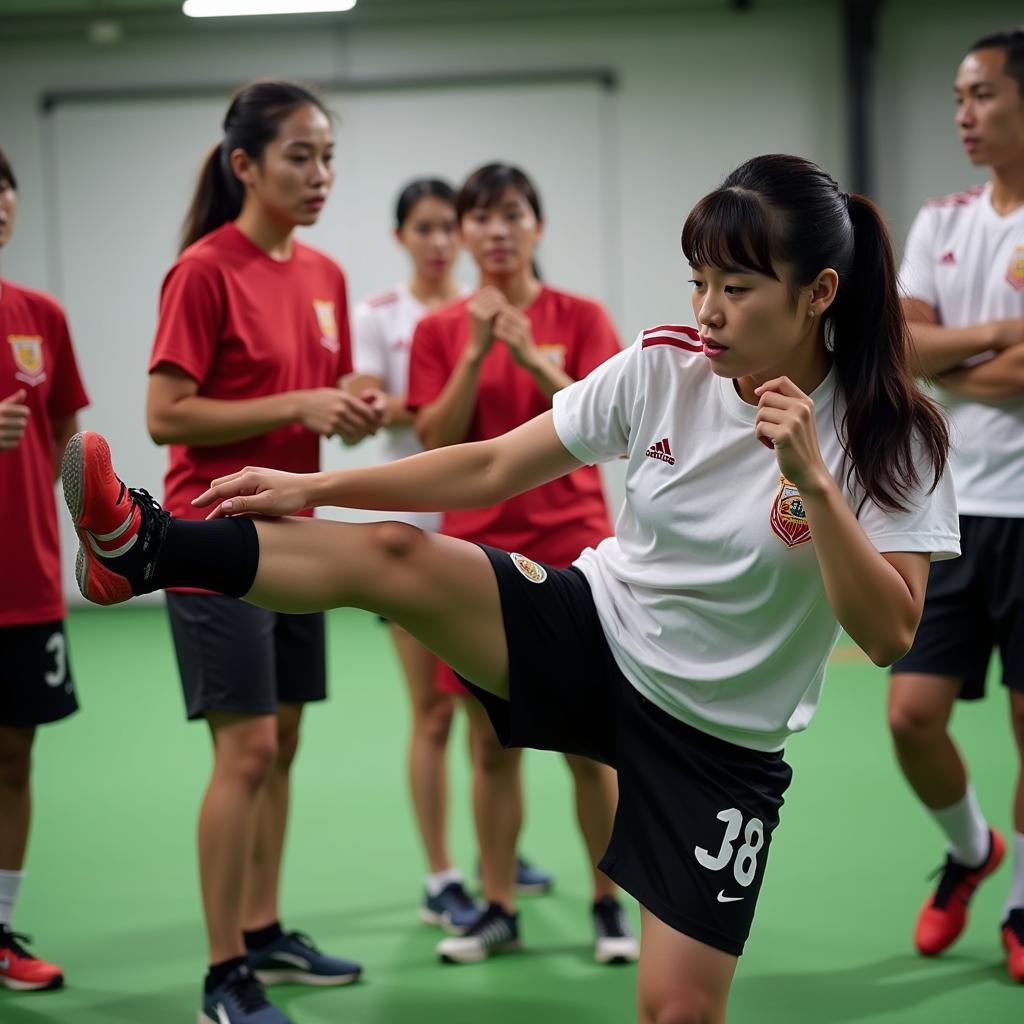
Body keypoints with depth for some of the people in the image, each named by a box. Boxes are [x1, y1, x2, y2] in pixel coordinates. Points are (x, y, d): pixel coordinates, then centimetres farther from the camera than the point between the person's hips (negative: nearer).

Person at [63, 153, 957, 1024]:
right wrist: (312, 486, -5)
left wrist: (813, 483, -33)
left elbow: (889, 635, -22)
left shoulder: (895, 440, -16)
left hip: (717, 743, -2)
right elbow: (491, 468, -1)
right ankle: (145, 547, -17)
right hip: (595, 634, 2)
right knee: (392, 556, -21)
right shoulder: (665, 368, -8)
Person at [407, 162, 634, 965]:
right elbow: (436, 441, -4)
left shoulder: (580, 318, 1)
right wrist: (475, 353, -15)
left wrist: (533, 358, -21)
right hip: (478, 551, 2)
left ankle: (609, 905, 13)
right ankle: (499, 909, 14)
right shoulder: (440, 330, 5)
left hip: (570, 547, -1)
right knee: (492, 741, 5)